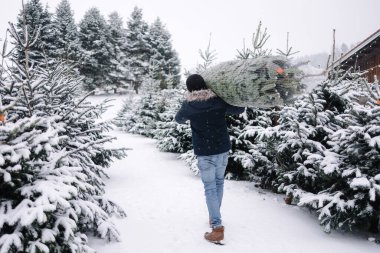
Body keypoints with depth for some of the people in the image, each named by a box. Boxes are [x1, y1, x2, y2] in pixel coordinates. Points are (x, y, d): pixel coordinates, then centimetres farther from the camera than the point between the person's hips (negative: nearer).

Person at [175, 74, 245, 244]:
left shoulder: (189, 105, -10)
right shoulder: (219, 100, -5)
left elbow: (179, 119, 11)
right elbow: (239, 110, 10)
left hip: (204, 152, -3)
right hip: (223, 149, 3)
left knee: (210, 188, 1)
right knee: (219, 182, 20)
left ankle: (217, 228, -3)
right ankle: (214, 217, 31)